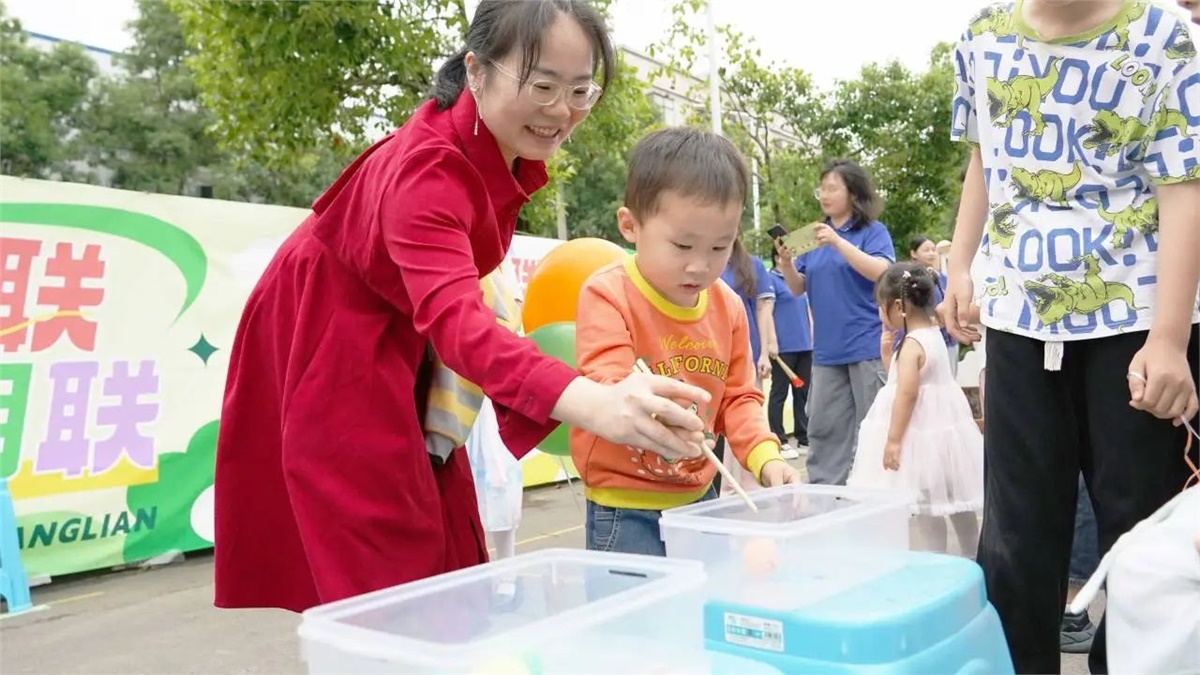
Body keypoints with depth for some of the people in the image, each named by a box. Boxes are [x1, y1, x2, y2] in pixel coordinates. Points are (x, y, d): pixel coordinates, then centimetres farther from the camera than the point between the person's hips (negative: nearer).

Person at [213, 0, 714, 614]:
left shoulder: (502, 150, -9)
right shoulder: (426, 168, -34)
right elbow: (455, 317, -51)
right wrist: (594, 404, -66)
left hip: (398, 343, 8)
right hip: (328, 357, -8)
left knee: (445, 561, 10)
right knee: (390, 573, -6)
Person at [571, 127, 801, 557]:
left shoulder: (728, 307, 5)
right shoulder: (607, 296, -13)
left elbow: (738, 397, 11)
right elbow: (607, 387, -24)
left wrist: (765, 457, -7)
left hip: (699, 499, 5)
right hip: (626, 509, -5)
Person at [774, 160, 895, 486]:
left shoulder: (873, 231, -2)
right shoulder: (815, 235, 12)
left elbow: (880, 271, -18)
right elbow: (799, 288, 12)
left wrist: (838, 242, -23)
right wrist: (787, 263, -8)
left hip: (867, 346, -5)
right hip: (827, 348, 5)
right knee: (824, 427, 9)